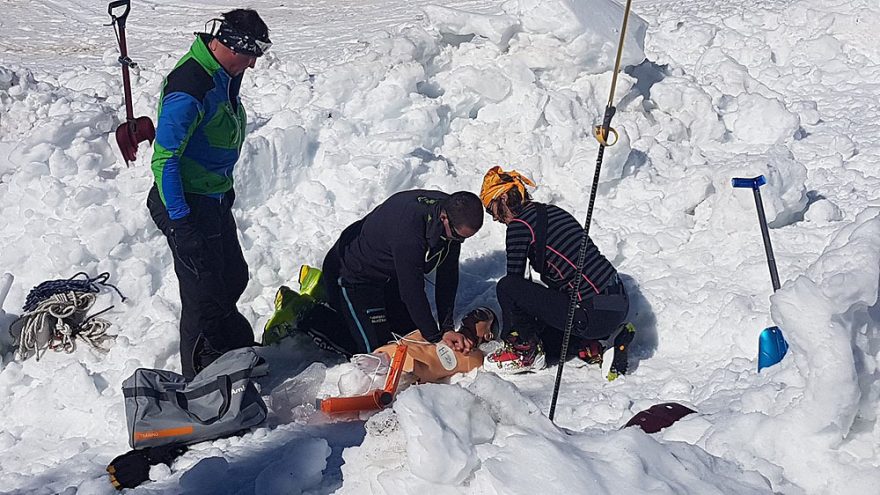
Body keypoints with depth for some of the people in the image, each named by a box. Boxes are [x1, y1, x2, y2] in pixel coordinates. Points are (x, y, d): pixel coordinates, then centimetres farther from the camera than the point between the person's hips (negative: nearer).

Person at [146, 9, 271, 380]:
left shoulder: (223, 75, 4)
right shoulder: (189, 89, -26)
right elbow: (163, 159, -24)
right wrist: (180, 222, -22)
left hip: (215, 199, 9)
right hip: (189, 205, -9)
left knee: (233, 278, 21)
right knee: (204, 293, 1)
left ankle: (235, 345, 42)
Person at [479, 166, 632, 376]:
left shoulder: (519, 225, -9)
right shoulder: (552, 211, 16)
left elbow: (514, 281, -4)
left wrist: (508, 333, 8)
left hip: (596, 315, -9)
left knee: (506, 287, -9)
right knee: (536, 321, 29)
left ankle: (525, 351, 6)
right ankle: (591, 345, 15)